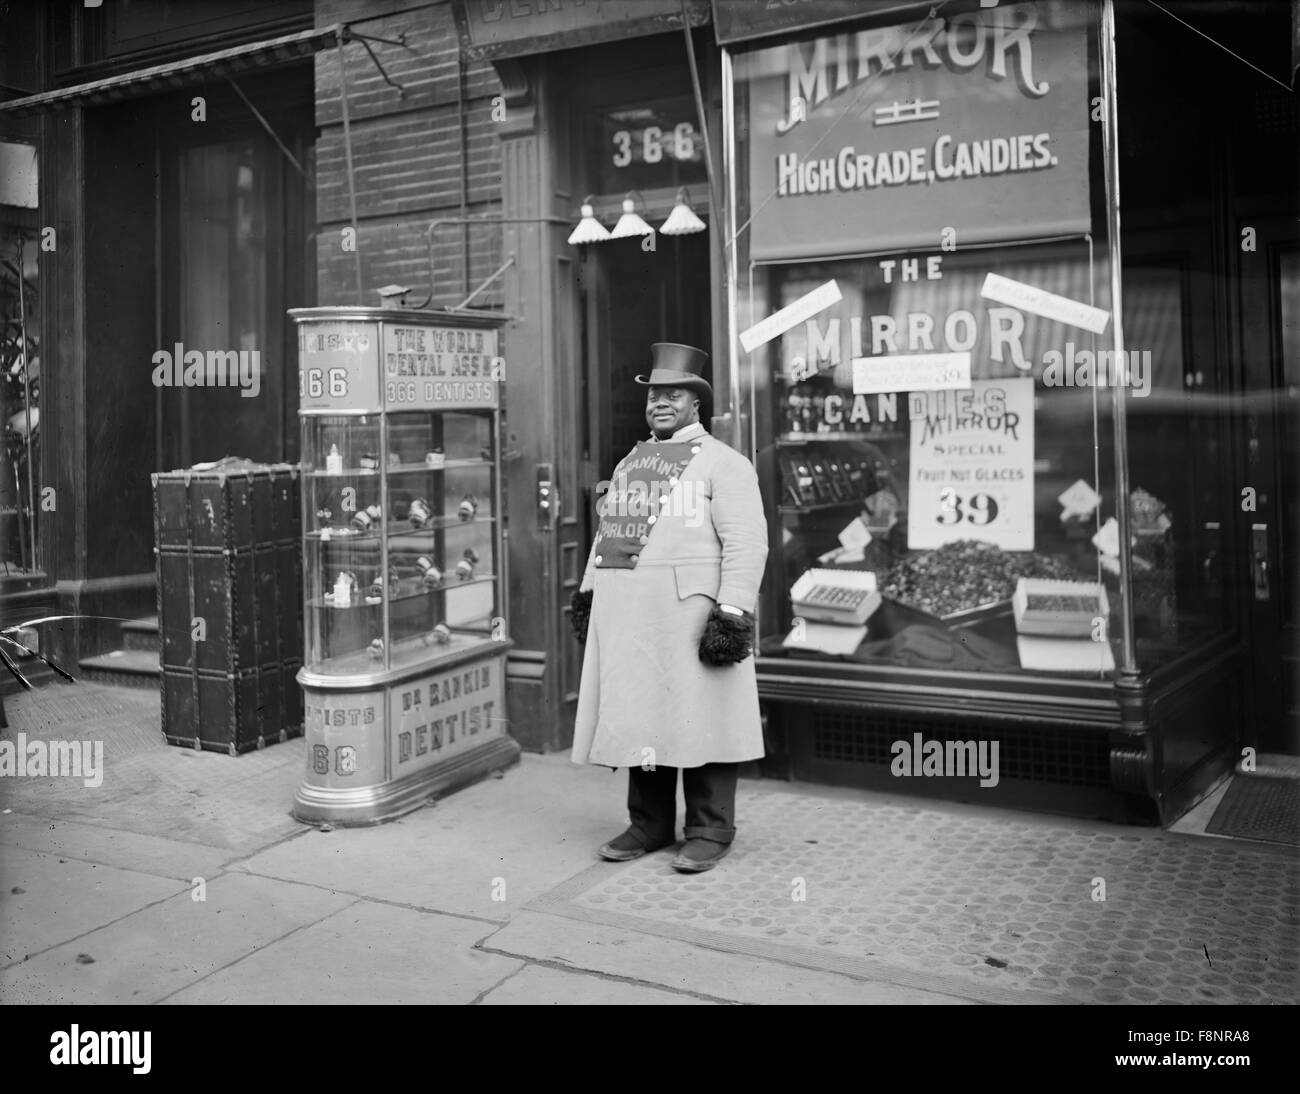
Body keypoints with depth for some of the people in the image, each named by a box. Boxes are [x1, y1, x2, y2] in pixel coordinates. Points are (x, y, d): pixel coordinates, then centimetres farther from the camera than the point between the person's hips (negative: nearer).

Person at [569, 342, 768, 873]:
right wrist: (589, 590, 18)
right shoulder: (630, 462, 20)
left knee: (700, 716, -2)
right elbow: (607, 531, 25)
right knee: (638, 715, 10)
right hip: (626, 615, 7)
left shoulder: (723, 463, -2)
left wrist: (733, 612, -18)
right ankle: (650, 823, 22)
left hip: (689, 608, -6)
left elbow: (746, 543, -10)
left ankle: (710, 831, 10)